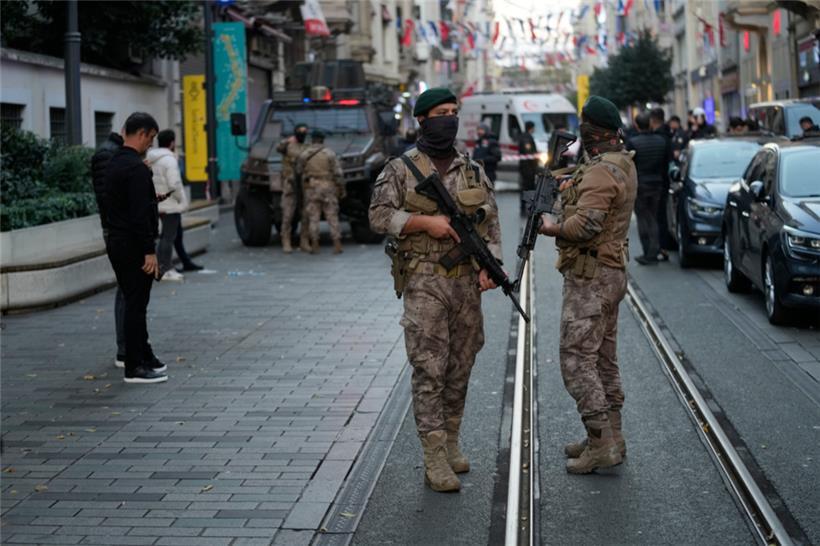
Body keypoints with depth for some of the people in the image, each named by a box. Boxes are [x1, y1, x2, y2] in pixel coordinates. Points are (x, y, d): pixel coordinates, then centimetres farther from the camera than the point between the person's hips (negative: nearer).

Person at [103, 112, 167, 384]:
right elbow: (140, 214, -23)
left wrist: (152, 198, 23)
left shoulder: (114, 163, 13)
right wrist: (149, 251, -21)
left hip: (116, 242, 10)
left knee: (134, 302, 17)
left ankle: (144, 356, 27)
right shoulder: (136, 168, -18)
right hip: (133, 246, -10)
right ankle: (135, 367, 0)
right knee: (136, 305, -4)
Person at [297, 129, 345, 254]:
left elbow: (298, 171, 4)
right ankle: (337, 245, 0)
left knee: (313, 217, 6)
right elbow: (338, 173, -5)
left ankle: (314, 245, 4)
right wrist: (342, 189, 2)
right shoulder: (330, 153, -3)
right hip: (328, 187, -1)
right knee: (332, 216, 3)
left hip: (311, 188, 1)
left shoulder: (304, 154, 0)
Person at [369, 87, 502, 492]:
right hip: (424, 282, -4)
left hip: (466, 282, 4)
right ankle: (435, 460, -6)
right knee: (429, 370, -7)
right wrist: (425, 221, -16)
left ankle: (451, 441, 25)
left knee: (460, 368, 10)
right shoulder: (401, 170, 0)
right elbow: (379, 215, -6)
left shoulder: (473, 171, 11)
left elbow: (491, 225, 9)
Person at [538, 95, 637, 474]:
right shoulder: (623, 163, 12)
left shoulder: (601, 171, -20)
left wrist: (551, 229, -13)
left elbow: (585, 225, -29)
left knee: (577, 360, -7)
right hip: (611, 273, 10)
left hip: (590, 278, -10)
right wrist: (568, 183, 6)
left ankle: (602, 445, -6)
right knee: (603, 360, 15)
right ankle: (609, 437, 22)